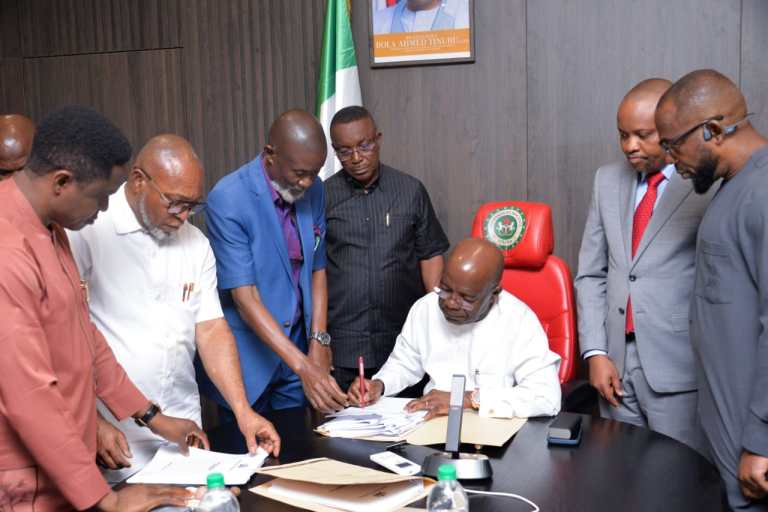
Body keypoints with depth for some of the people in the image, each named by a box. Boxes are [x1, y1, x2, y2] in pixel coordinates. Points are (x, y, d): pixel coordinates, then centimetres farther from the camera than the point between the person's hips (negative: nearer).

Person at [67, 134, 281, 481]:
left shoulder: (196, 243, 7)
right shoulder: (87, 232, -10)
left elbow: (211, 330, 5)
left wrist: (243, 412, -4)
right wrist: (92, 423, -15)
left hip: (184, 427, 5)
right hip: (115, 435, -5)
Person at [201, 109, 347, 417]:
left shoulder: (314, 190, -1)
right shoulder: (227, 200, -20)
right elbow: (244, 298, -22)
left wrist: (318, 341, -2)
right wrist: (304, 366, -27)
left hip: (296, 345, 5)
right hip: (249, 355, -5)